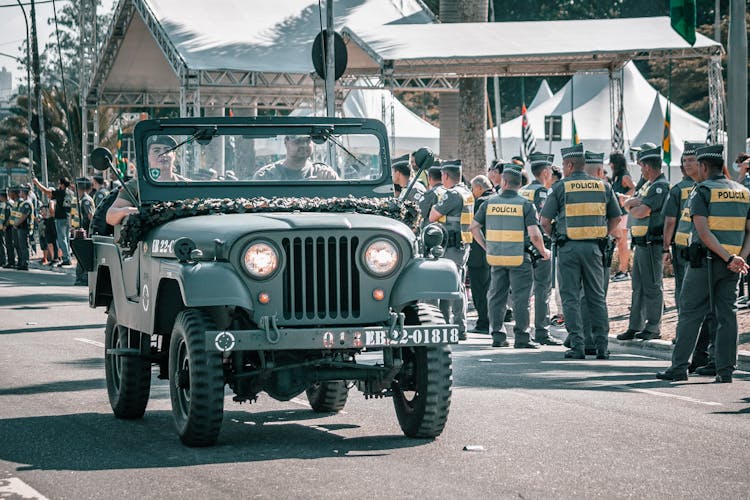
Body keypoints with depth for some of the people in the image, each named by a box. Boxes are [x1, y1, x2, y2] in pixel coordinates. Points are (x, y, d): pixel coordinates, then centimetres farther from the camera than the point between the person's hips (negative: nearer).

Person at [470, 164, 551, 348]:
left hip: (496, 257, 4)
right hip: (519, 257, -3)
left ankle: (497, 335, 15)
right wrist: (543, 251, 2)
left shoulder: (490, 203, 3)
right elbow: (534, 235, -14)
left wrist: (486, 246, 15)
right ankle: (521, 337, -2)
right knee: (521, 297, 0)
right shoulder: (525, 204, -8)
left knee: (496, 296, 12)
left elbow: (474, 227, 5)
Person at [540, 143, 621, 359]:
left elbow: (545, 221, -5)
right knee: (596, 297, 10)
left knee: (571, 297, 2)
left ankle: (577, 346, -4)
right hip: (593, 247, 3)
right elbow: (616, 218, 11)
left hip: (569, 247, -3)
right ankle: (601, 346, 8)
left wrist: (555, 237, 11)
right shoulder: (602, 186, 6)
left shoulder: (561, 187, -4)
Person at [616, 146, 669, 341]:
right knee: (638, 287, 12)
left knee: (652, 287, -3)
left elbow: (641, 212, -20)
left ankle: (653, 328, 3)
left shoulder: (661, 186, -13)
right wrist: (634, 201, -9)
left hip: (652, 243, -10)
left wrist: (631, 206, 0)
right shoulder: (648, 186, 17)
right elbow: (626, 202, 12)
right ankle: (635, 326, 17)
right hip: (641, 243, 10)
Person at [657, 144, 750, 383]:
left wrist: (729, 258, -18)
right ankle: (725, 370, 3)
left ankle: (679, 367, 3)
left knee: (690, 314, 2)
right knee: (726, 314, 6)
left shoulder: (701, 191, -6)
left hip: (704, 261, -5)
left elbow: (703, 232, -16)